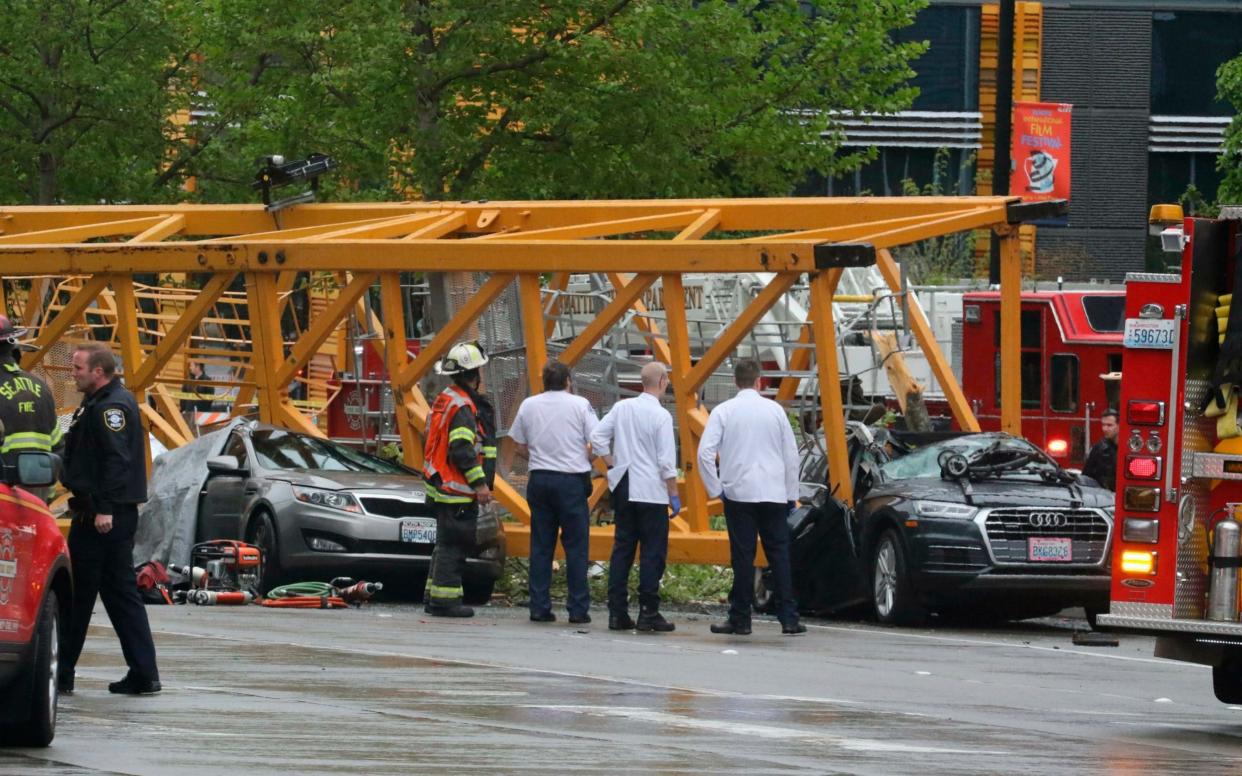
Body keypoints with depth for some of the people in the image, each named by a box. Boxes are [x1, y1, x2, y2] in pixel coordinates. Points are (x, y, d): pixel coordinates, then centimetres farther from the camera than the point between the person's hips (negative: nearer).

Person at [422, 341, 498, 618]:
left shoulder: (445, 399, 16)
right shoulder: (463, 407, -16)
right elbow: (462, 450, -23)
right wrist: (479, 483, -19)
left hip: (440, 483, 10)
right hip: (456, 489, -10)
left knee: (446, 542, 16)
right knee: (454, 543, -8)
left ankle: (435, 597, 19)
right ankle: (445, 598, -8)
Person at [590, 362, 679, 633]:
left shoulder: (621, 408, 4)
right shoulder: (661, 416, -12)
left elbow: (597, 437, 4)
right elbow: (667, 461, -13)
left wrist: (613, 465, 13)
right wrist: (674, 496, -5)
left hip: (623, 488, 6)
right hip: (651, 490, -6)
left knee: (622, 548, 10)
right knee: (653, 552, 1)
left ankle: (617, 613, 10)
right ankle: (648, 613, 0)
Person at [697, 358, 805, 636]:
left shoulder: (723, 412, -2)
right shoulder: (774, 410, 3)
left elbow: (705, 452, -9)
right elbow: (791, 454, 7)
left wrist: (715, 488, 1)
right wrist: (791, 495, 15)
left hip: (738, 493, -1)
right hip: (773, 494, 1)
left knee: (743, 557, 2)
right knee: (779, 555, 5)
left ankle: (740, 619, 3)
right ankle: (789, 618, 3)